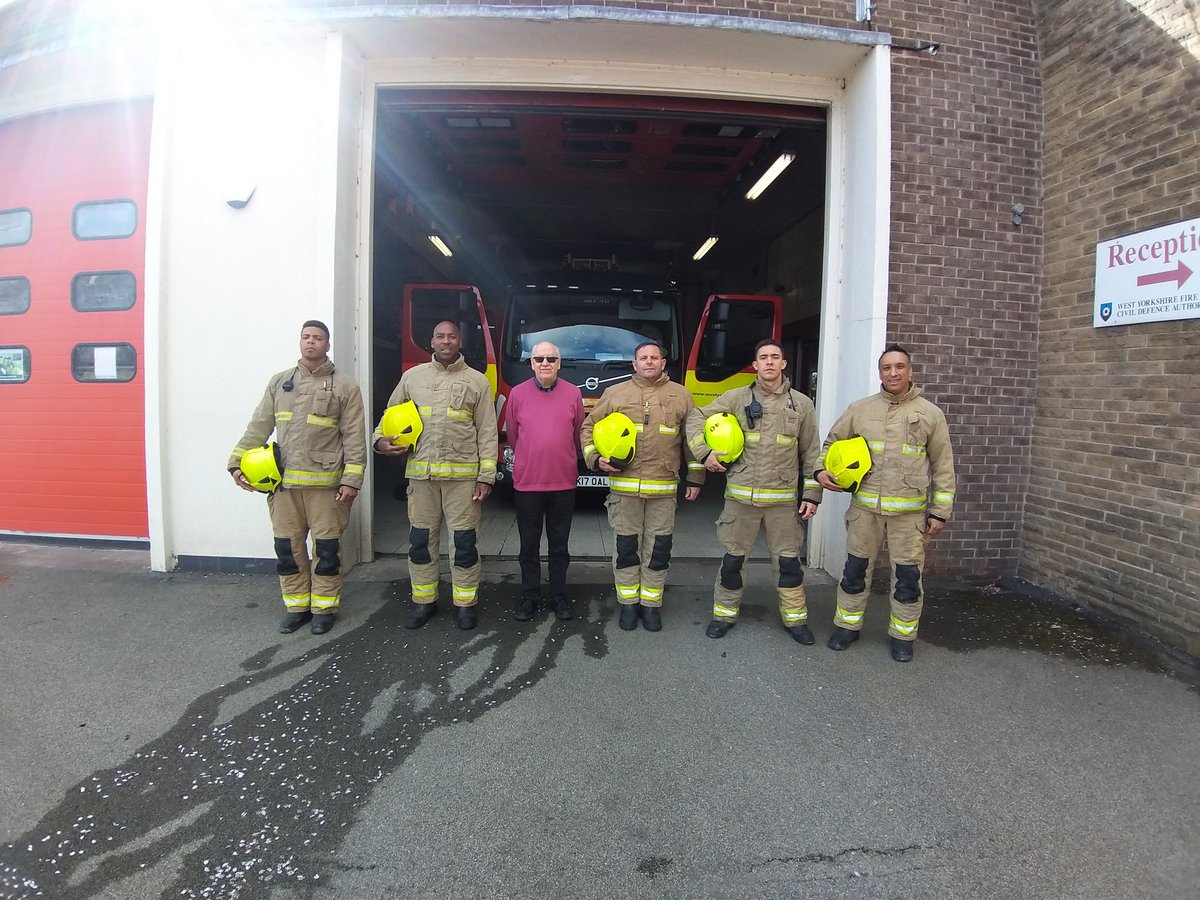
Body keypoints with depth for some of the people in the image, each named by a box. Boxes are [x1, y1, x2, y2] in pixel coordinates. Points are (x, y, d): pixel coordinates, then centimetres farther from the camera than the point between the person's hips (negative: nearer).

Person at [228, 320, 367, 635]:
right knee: (287, 547, 10)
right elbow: (258, 427, 11)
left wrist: (352, 480, -10)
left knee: (326, 548, 4)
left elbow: (355, 438, -3)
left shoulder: (344, 386, 1)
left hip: (325, 483, -3)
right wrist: (237, 462, 2)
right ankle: (296, 606, 24)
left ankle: (324, 607, 19)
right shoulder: (279, 382, 12)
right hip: (284, 482, 4)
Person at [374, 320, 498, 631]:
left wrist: (486, 476, -6)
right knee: (421, 540, 9)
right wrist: (380, 440, -3)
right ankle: (423, 601, 24)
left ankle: (465, 603, 16)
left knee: (465, 541, 3)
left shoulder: (477, 381, 5)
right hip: (420, 474, 2)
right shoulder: (412, 376, 11)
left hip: (462, 475, -2)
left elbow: (487, 433, 1)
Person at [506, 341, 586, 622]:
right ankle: (529, 596, 24)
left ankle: (559, 596, 24)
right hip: (526, 482, 0)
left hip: (563, 483, 0)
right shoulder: (518, 394, -2)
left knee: (559, 546, 12)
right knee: (529, 546, 10)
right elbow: (512, 435, 9)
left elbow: (577, 434, 9)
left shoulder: (573, 394, -1)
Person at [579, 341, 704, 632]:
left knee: (658, 548, 5)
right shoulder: (615, 393, 7)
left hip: (664, 488, 0)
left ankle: (651, 604, 19)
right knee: (626, 547, 6)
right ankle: (628, 603, 20)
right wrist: (596, 458, -2)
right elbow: (589, 427, 13)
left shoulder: (680, 395, 8)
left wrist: (695, 478, 7)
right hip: (624, 485, 0)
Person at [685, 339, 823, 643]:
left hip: (783, 499, 1)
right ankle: (725, 613, 25)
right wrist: (704, 452, -7)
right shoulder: (736, 398, 1)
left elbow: (811, 453, 8)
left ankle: (795, 618, 25)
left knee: (788, 561, 7)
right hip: (740, 496, 0)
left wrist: (811, 495, 4)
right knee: (733, 558, 8)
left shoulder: (801, 404, 5)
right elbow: (697, 418, 7)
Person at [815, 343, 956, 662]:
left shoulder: (930, 414, 2)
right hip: (865, 507, 1)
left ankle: (902, 636, 24)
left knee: (907, 575, 6)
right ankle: (847, 626, 27)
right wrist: (821, 470, -3)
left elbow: (943, 467, 4)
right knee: (856, 568, 10)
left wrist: (940, 512, 0)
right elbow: (832, 442, 17)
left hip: (909, 511, -1)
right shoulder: (860, 409, 5)